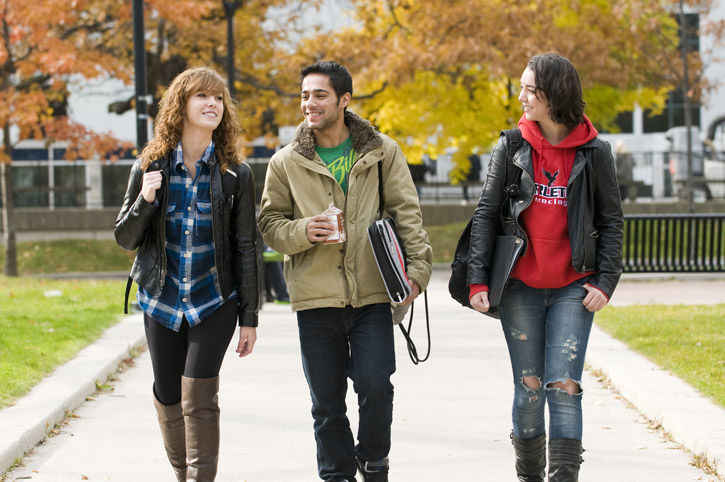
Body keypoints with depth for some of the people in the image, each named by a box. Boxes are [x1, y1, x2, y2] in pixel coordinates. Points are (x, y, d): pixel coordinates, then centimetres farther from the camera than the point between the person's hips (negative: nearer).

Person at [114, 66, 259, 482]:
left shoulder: (235, 174, -3)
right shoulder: (151, 168, 0)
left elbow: (246, 247, -1)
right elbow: (126, 239, 4)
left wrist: (250, 317, -2)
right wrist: (145, 201, -16)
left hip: (214, 302, -2)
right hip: (162, 299, 2)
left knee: (198, 396, -15)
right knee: (168, 398, 10)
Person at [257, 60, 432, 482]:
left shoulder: (381, 152, 5)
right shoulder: (287, 162, 6)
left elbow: (407, 213, 4)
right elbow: (270, 223, 9)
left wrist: (417, 267, -7)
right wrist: (301, 232, -12)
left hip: (372, 293, -1)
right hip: (316, 296, 1)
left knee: (376, 385, -9)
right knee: (327, 401, 5)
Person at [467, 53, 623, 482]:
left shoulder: (594, 153, 0)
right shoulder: (511, 148, 3)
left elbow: (611, 221, 5)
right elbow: (486, 214, 4)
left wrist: (605, 281, -3)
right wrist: (478, 280, -2)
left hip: (573, 289, -1)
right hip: (520, 287, 1)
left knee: (564, 387, -10)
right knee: (528, 390, 5)